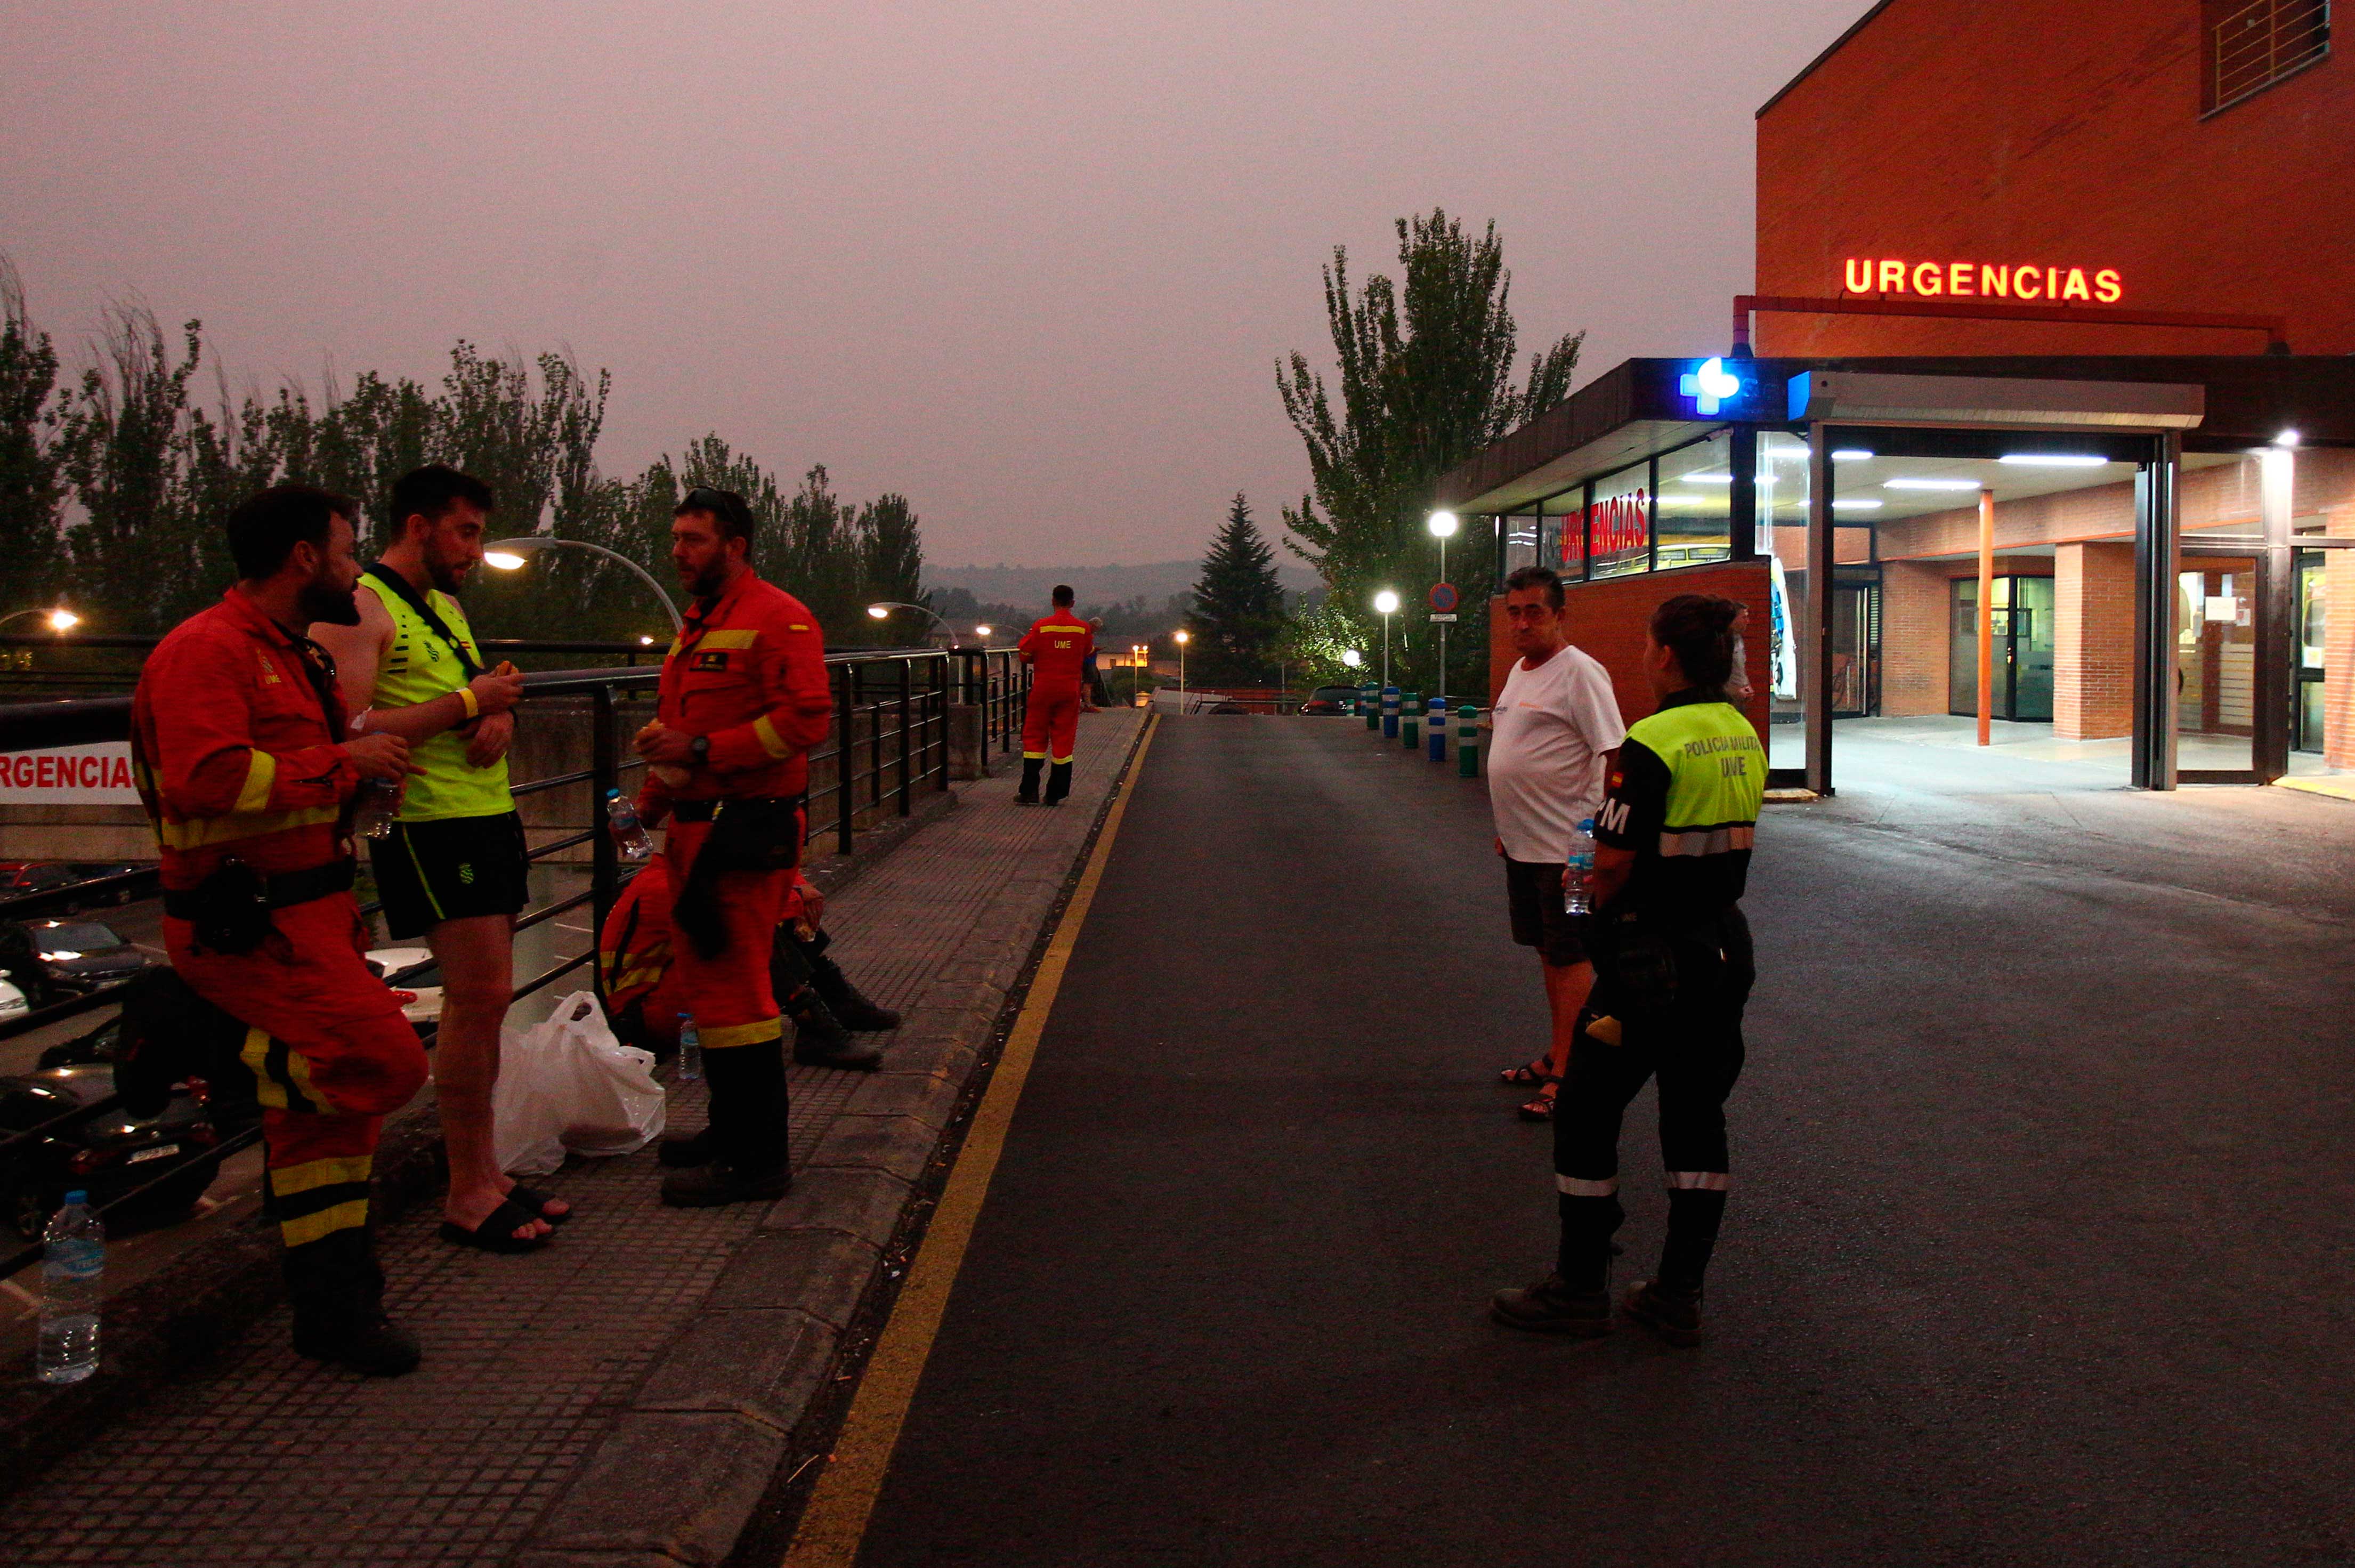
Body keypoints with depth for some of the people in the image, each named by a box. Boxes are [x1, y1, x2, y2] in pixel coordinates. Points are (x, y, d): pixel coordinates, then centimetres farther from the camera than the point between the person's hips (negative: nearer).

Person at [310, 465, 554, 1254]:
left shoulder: (447, 607, 21)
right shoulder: (358, 608, -9)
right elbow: (351, 730, -20)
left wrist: (500, 717, 2)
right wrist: (467, 703, -16)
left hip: (490, 815, 9)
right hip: (428, 824, -9)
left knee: (482, 999, 9)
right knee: (480, 994, -12)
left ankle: (483, 1173, 15)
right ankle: (468, 1195, -4)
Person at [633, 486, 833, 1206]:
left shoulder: (778, 618, -11)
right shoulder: (698, 627, 20)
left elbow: (805, 719, -21)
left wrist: (701, 750, -22)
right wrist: (653, 800, 17)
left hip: (746, 832, -10)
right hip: (695, 828, 10)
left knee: (734, 987, -8)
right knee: (706, 982, 16)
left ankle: (756, 1161, -1)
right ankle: (730, 1132, 28)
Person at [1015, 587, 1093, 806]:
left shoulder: (1040, 626, -8)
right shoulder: (1083, 628, -3)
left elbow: (1025, 655, -2)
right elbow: (1089, 652, 13)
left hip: (1043, 689, -1)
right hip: (1070, 690, 1)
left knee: (1035, 736, 7)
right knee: (1064, 739, 6)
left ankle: (1030, 791, 1)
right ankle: (1055, 794, 6)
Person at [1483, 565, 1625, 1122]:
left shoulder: (1579, 673, -15)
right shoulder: (1519, 671, 14)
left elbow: (1613, 755, -19)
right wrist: (1505, 826, 23)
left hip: (1565, 843, -9)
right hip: (1523, 842, 9)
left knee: (1571, 954, -4)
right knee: (1548, 950, 17)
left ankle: (1565, 1075, -1)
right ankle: (1555, 1055, 28)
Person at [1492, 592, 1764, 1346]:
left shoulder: (1653, 743, -19)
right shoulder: (1745, 738, 7)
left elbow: (1615, 861, -18)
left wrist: (1595, 900, 1)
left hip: (1654, 954, -8)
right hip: (1726, 945, 8)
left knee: (1587, 1113, 5)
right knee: (1697, 1118, 12)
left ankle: (1580, 1288, 13)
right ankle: (1678, 1296, 18)